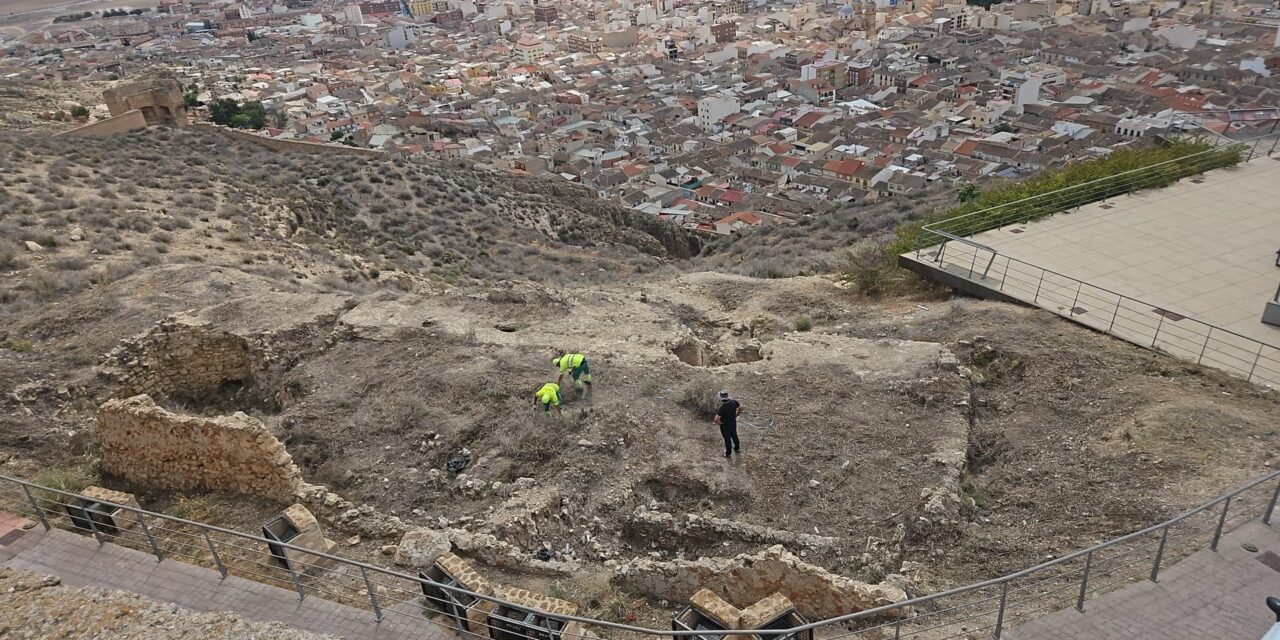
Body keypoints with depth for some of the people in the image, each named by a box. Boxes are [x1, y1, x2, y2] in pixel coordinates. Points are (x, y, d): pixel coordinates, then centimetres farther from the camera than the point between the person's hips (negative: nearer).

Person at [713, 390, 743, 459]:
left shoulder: (722, 408, -36)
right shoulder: (733, 402, -20)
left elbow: (717, 419, -39)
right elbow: (741, 407, -2)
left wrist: (719, 422, -17)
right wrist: (737, 415, 8)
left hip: (725, 425, -5)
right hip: (733, 423, 5)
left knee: (727, 439, 16)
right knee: (734, 435, 28)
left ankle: (728, 453, 35)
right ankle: (737, 449, 51)